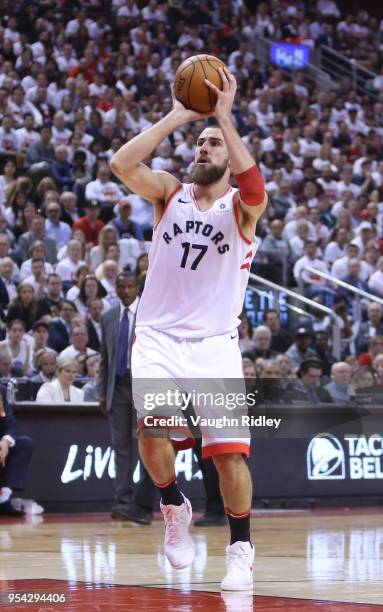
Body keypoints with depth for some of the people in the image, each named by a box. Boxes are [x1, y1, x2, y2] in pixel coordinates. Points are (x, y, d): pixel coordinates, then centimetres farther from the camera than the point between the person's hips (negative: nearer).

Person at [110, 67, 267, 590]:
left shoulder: (241, 208, 0)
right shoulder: (168, 193, 7)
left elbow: (253, 186, -25)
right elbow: (122, 164, -11)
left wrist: (224, 116, -24)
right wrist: (177, 117, -13)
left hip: (215, 344, -1)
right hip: (158, 338, 1)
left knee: (230, 452, -7)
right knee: (152, 430, -22)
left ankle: (241, 548, 14)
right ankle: (174, 507, 7)